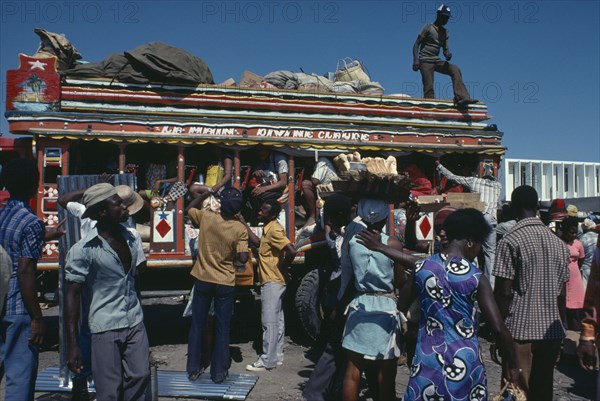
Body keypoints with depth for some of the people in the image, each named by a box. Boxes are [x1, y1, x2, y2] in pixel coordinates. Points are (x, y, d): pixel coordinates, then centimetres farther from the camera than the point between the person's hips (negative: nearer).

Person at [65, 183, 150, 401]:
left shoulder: (132, 237, 4)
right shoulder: (83, 250, -13)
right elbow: (72, 295, -11)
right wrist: (73, 344, -14)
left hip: (135, 323, 5)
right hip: (105, 328, -5)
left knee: (140, 378, 8)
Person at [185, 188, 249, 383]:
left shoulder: (206, 217, -9)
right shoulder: (240, 229, -14)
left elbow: (189, 208, 11)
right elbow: (243, 259, -16)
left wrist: (207, 193, 18)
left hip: (202, 280, 2)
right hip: (225, 284, -2)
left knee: (197, 325, 14)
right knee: (222, 329, 10)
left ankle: (193, 369, 22)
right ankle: (219, 372, 17)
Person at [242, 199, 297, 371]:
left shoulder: (274, 230, -20)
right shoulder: (269, 229, 11)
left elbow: (291, 251, -30)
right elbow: (258, 243, 26)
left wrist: (283, 268, -16)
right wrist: (244, 225, 20)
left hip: (272, 282, -10)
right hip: (273, 281, 10)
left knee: (269, 322, -4)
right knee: (276, 320, 14)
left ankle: (267, 361, 3)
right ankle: (276, 356, 23)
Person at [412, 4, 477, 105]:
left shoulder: (445, 32, 15)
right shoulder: (428, 27, -2)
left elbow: (445, 48, 13)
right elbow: (416, 44, -6)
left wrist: (447, 54, -13)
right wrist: (416, 60, -20)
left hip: (437, 61, 5)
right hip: (425, 61, -5)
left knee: (455, 70, -16)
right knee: (429, 87, -16)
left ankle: (461, 97, -25)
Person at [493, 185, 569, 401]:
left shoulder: (510, 241, -9)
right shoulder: (559, 243, 9)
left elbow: (504, 292, -12)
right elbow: (561, 294, 12)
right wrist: (560, 331, 20)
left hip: (520, 331, -6)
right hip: (551, 332, 6)